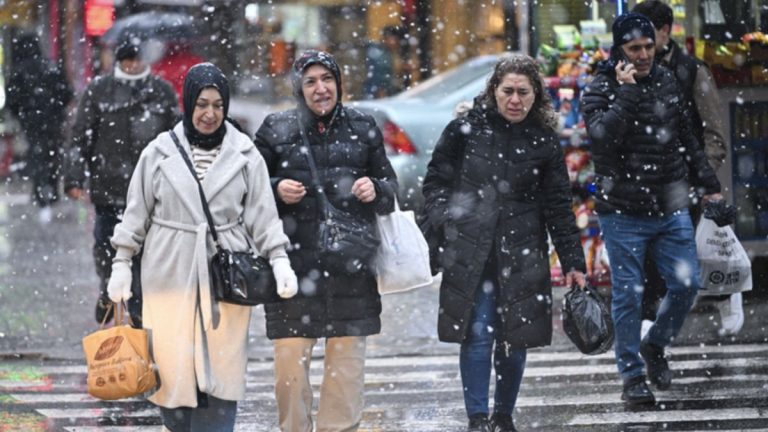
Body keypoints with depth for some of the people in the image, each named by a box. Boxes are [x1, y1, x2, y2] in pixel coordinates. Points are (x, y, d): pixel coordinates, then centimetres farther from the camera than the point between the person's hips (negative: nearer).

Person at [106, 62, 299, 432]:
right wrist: (121, 265, 7)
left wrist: (280, 261, -7)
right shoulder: (159, 153, 5)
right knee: (173, 367, -2)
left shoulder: (245, 156, 5)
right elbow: (136, 214, 9)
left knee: (219, 371, -4)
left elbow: (263, 217, 4)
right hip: (171, 277, 0)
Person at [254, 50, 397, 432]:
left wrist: (374, 189, -6)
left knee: (347, 358, 3)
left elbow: (391, 186, 16)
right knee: (290, 358, -5)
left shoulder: (363, 127, 10)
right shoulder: (276, 129, 4)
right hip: (295, 263, -2)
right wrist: (277, 190, -10)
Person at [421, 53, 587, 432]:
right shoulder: (466, 129, 1)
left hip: (521, 255, 2)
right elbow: (436, 182, 8)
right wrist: (441, 227, -6)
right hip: (469, 254, -2)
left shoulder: (544, 141, 4)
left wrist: (573, 263, 4)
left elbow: (558, 207, 7)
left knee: (515, 339, 5)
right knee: (477, 334, -8)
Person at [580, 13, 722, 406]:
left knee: (686, 284, 3)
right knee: (628, 294, -1)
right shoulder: (600, 90, -6)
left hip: (671, 209, 5)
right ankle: (632, 375, 9)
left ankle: (655, 345, 27)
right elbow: (602, 136, -24)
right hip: (623, 214, -5)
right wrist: (627, 92, -23)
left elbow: (686, 138, 20)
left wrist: (706, 182, 21)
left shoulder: (666, 82, 9)